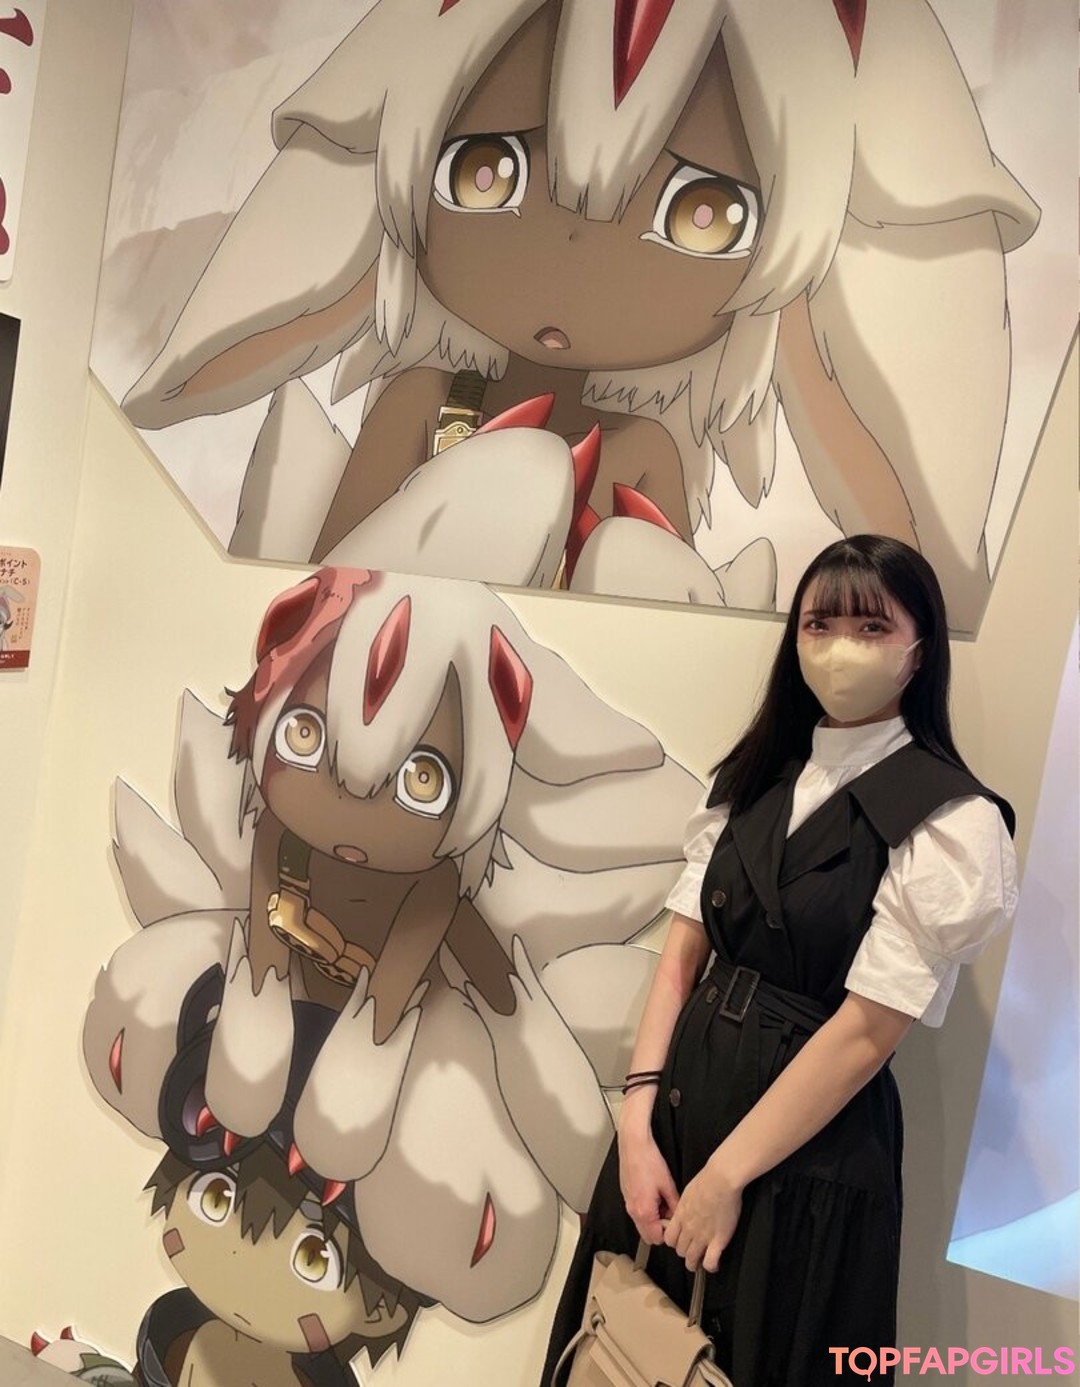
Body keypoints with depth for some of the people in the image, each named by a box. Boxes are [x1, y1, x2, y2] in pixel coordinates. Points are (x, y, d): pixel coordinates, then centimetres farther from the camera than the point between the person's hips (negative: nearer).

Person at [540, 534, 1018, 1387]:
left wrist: (727, 1176, -13)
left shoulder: (953, 824, -15)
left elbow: (865, 1032, -17)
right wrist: (639, 1118, -8)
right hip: (684, 1099, 6)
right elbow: (682, 952, -1)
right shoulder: (752, 778, 3)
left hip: (807, 1148, -5)